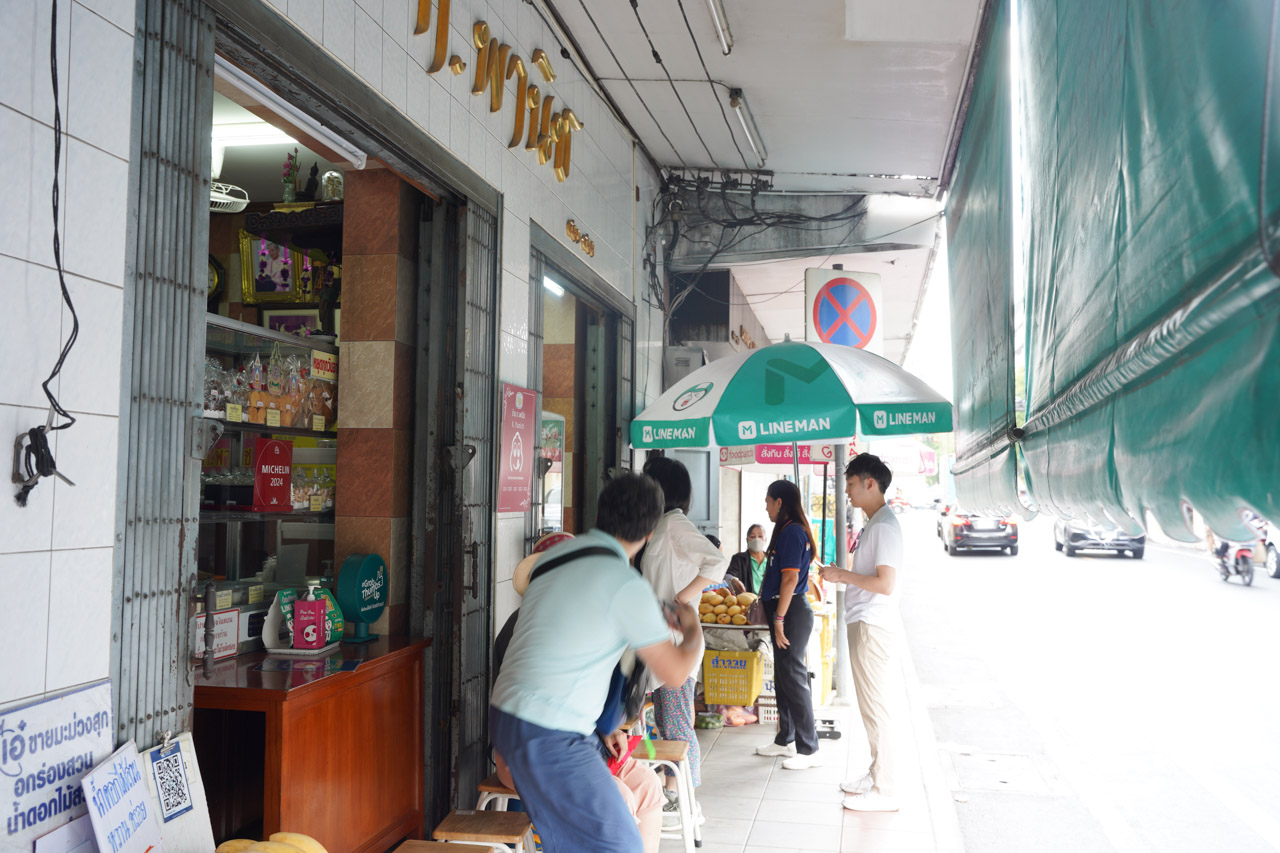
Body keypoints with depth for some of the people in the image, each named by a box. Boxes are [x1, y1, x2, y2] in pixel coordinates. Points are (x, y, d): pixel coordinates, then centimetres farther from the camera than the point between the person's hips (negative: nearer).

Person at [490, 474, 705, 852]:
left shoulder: (554, 556, 8)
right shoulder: (627, 585, -16)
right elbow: (675, 673, -9)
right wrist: (694, 630, 12)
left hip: (507, 717, 9)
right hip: (550, 736, -8)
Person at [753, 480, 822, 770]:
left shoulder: (791, 532, -16)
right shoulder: (789, 530, 15)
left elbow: (790, 578, -21)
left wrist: (779, 619, -20)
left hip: (792, 613, -10)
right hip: (787, 612, 10)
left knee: (793, 679, -6)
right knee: (783, 679, 16)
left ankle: (809, 750, 1)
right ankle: (785, 740, 28)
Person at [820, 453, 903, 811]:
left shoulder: (885, 525, -16)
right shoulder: (873, 524, 15)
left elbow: (885, 583, -24)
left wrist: (842, 575, -15)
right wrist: (841, 575, 11)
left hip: (873, 627, -10)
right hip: (861, 624, 10)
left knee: (876, 707, -5)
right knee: (870, 705, 17)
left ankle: (883, 791, 2)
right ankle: (876, 774, 27)